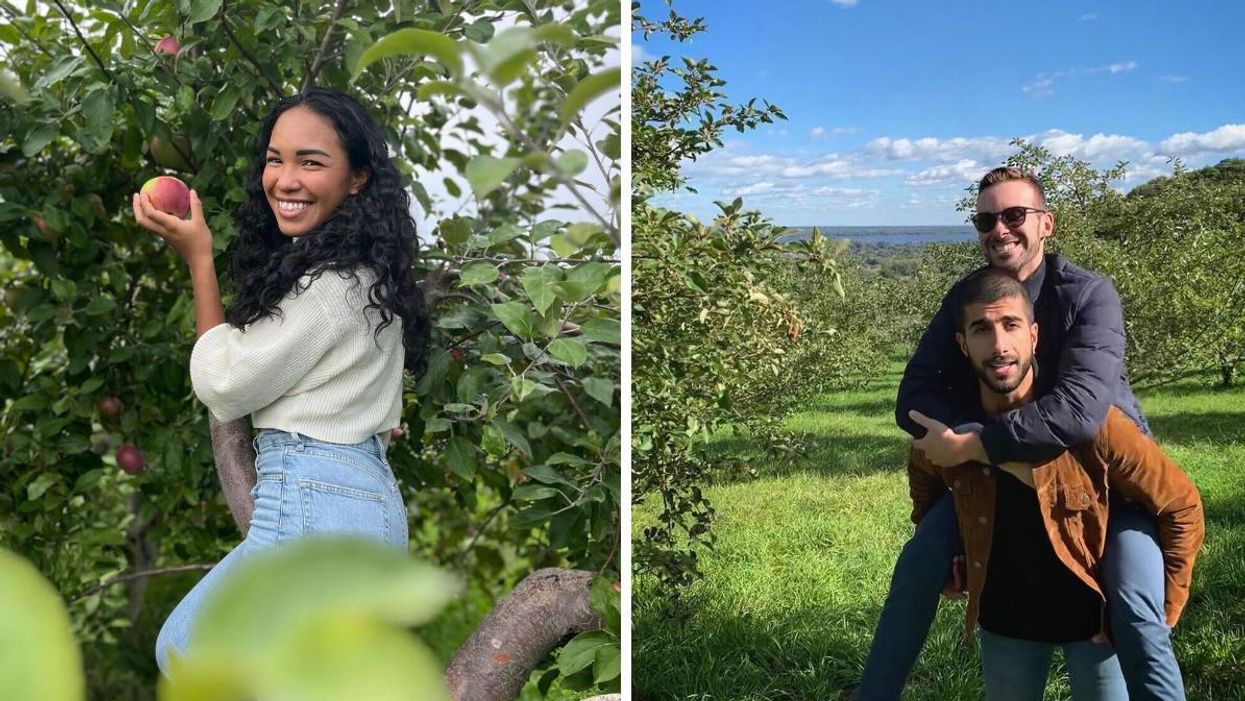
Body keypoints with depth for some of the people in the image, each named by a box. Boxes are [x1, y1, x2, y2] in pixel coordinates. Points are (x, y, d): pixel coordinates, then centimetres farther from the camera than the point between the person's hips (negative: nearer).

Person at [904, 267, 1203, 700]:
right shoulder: (948, 430, -16)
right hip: (1003, 623, 3)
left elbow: (1181, 507, -13)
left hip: (1093, 616, -2)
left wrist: (1163, 611, -12)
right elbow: (925, 484, 11)